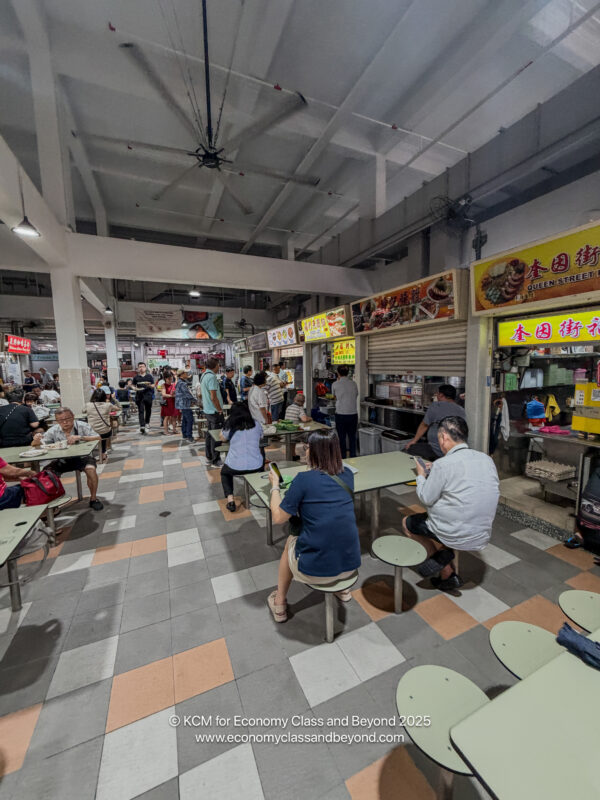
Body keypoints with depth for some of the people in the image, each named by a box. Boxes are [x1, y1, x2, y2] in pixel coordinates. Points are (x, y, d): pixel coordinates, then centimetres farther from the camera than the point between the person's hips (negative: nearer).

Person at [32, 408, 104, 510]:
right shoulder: (53, 431, -1)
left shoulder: (82, 426, -11)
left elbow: (98, 438, -20)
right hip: (63, 460, 4)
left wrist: (80, 437, -33)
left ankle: (93, 499, -10)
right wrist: (36, 440, -22)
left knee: (91, 469, -31)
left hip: (82, 457, -3)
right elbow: (40, 444, 2)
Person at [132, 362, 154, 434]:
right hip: (139, 395, 0)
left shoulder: (149, 376, 6)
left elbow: (153, 385, 6)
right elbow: (133, 386, 12)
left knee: (148, 410, 11)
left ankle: (147, 422, 32)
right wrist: (136, 388, -9)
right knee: (141, 411, -4)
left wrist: (149, 385, -15)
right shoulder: (136, 377, 8)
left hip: (148, 394, 0)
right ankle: (142, 426, -8)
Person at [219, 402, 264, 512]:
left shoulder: (230, 426, -1)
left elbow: (223, 438, 18)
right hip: (256, 467, 1)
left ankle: (230, 499, 13)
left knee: (224, 472, 33)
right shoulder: (256, 424, 4)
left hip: (234, 468, -1)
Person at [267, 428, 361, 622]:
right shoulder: (347, 475, -2)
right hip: (351, 564, 4)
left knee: (290, 542, 27)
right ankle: (341, 587, 46)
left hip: (315, 570, -4)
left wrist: (275, 486, 4)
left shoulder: (304, 479, -18)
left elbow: (278, 518, -9)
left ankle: (279, 604, 40)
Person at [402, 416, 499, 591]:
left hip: (456, 536, -6)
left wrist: (421, 475, 5)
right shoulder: (487, 459, 0)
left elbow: (426, 499, -13)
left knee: (407, 522, 15)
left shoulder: (443, 465, -21)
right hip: (483, 536, 6)